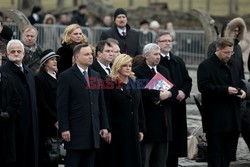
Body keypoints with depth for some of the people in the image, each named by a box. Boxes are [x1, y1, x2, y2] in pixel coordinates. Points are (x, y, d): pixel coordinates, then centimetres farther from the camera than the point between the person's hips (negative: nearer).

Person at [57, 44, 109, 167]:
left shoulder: (96, 76, 15)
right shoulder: (66, 77, -4)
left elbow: (101, 104, 17)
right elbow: (62, 105, -9)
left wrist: (104, 126, 10)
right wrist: (64, 129, -15)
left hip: (93, 132, 6)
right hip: (75, 132, -6)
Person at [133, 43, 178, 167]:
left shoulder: (164, 71, 19)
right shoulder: (138, 72, -6)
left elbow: (174, 90, 10)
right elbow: (142, 91, -21)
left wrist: (168, 93, -10)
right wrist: (158, 94, -19)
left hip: (163, 121, 7)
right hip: (148, 122, -7)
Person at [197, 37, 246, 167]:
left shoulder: (234, 65, 14)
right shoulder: (206, 66, -8)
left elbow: (240, 82, 25)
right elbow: (203, 87, -18)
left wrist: (242, 91, 2)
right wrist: (225, 90, -22)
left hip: (232, 116, 7)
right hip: (215, 117, -7)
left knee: (228, 150, 10)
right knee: (215, 150, -3)